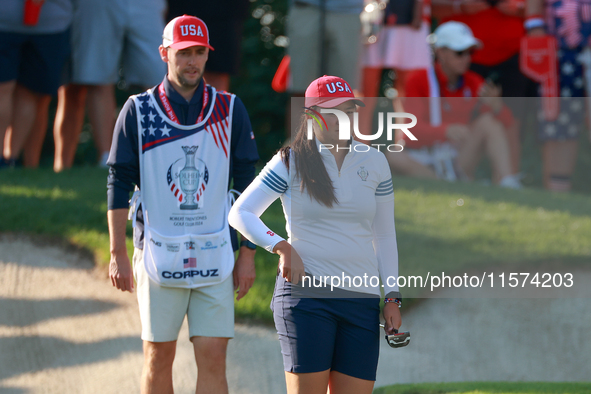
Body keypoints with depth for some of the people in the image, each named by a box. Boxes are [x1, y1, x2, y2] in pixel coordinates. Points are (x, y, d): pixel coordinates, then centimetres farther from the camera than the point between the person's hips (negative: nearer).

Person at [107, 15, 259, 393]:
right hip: (159, 256, -1)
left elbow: (248, 186, 8)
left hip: (215, 258, 1)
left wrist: (248, 254, 3)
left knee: (213, 360, -4)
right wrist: (118, 255, -3)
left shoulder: (230, 110, 5)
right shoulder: (139, 110, 1)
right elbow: (119, 185, 2)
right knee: (158, 358, 4)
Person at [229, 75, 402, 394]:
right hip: (304, 291, -3)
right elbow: (240, 213, 1)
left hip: (361, 298, 3)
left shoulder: (374, 162, 11)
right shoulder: (290, 163, 2)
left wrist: (392, 297, 9)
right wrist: (282, 247, -13)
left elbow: (385, 236, 16)